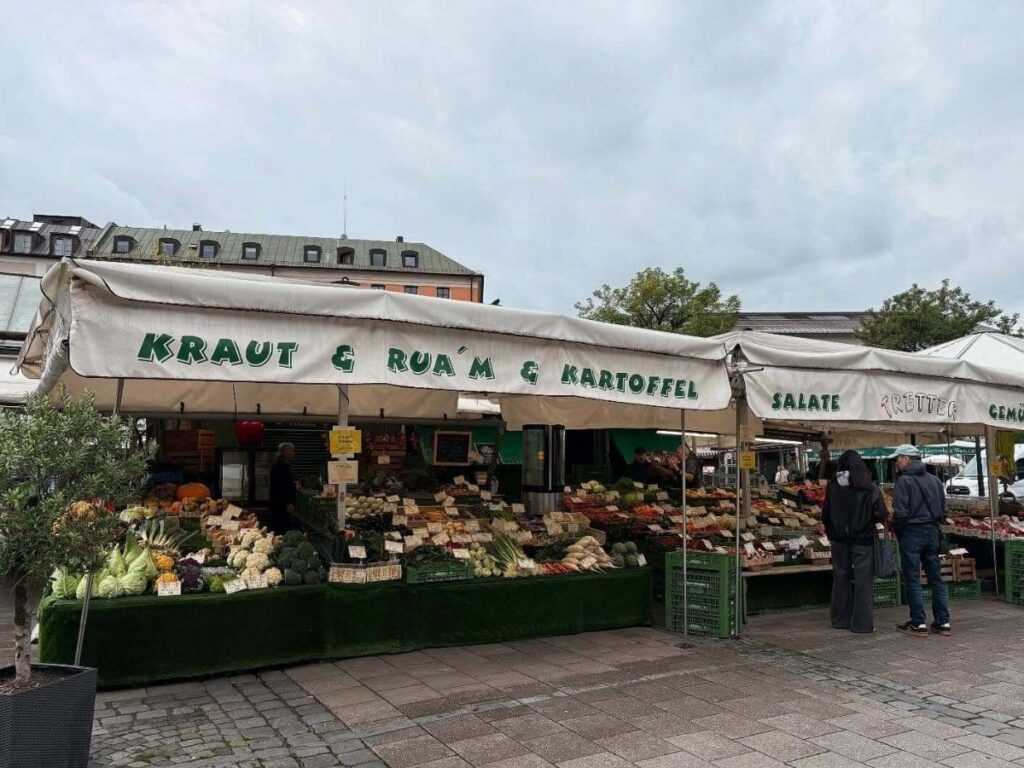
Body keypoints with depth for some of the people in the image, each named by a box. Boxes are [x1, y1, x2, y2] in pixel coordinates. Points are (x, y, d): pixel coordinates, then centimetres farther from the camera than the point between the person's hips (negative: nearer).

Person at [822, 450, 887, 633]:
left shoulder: (833, 487, -7)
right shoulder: (870, 488, -10)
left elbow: (825, 515, -2)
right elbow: (880, 515, -8)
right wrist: (867, 519, 13)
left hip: (840, 540, 2)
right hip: (863, 540, -2)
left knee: (841, 578, 12)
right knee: (863, 580, 5)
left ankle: (841, 619, 19)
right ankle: (862, 622, 6)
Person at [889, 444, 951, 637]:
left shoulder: (904, 481, -13)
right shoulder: (934, 480, 9)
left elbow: (900, 512, -17)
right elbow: (943, 509, 12)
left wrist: (895, 528, -1)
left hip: (911, 533, -6)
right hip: (932, 532, 7)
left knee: (913, 580, 0)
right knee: (936, 578, 12)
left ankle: (918, 624, 2)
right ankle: (943, 622, 15)